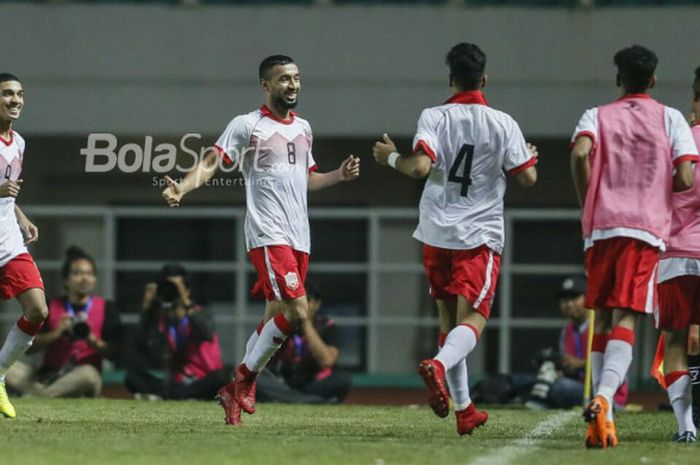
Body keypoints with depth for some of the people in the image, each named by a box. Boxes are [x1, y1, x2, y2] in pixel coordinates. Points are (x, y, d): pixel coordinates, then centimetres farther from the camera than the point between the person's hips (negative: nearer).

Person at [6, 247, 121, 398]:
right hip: (47, 377, 2)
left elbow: (113, 353, 1)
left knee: (88, 373, -39)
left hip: (81, 381, -2)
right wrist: (55, 334, -12)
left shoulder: (107, 309, 8)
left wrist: (92, 341, -18)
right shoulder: (51, 308, 12)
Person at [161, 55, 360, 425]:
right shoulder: (247, 125, -3)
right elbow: (211, 161, -11)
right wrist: (183, 187, -28)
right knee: (296, 310, -19)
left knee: (275, 318, 7)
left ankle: (236, 391, 16)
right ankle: (245, 377, -6)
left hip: (298, 238, 7)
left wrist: (340, 175, 13)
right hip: (268, 236, -7)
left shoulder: (303, 128, 18)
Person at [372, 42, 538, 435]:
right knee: (473, 317, -7)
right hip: (481, 234, -2)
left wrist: (391, 157, 2)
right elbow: (528, 178, -2)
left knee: (449, 317, 14)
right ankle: (439, 365, -39)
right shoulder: (503, 123, -2)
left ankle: (464, 408, 18)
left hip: (437, 233, 2)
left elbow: (420, 166, -17)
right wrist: (530, 156, 20)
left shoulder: (434, 117, -3)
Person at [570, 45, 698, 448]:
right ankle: (604, 398, -33)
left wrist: (589, 204, 2)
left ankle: (602, 415, 9)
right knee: (625, 319, -9)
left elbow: (581, 153, -10)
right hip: (647, 227, -2)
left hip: (601, 225, 2)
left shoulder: (597, 116, 11)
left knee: (603, 319, 12)